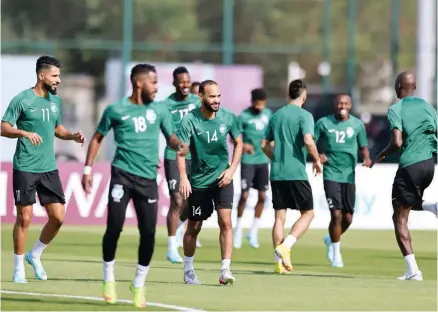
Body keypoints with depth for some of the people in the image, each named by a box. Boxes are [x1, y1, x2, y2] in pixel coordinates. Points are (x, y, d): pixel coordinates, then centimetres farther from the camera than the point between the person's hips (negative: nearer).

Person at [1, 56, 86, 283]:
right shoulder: (22, 100, -9)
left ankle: (35, 256, 22)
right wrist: (25, 132, -29)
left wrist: (72, 136, 5)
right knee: (25, 218, -2)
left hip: (49, 168, 6)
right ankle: (18, 268, 11)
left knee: (58, 216, 1)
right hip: (25, 168, -6)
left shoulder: (55, 101, 10)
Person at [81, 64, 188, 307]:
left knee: (148, 233, -3)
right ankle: (109, 280, 11)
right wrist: (88, 169, 6)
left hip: (148, 178, 2)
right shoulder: (116, 110, 2)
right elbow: (98, 138, 11)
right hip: (122, 174, -2)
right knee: (114, 227, -9)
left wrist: (180, 145, -12)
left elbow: (171, 137, 12)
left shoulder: (159, 110, 9)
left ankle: (139, 285, 15)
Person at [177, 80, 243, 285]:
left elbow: (238, 143, 9)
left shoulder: (228, 117, -5)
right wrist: (183, 177, -31)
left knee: (225, 221, -14)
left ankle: (225, 270, -14)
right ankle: (188, 270, 27)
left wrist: (232, 169, -3)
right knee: (194, 227, 8)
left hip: (222, 178, 1)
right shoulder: (190, 120, -14)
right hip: (198, 181, -1)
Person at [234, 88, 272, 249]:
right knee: (244, 195, -6)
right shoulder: (244, 117, -12)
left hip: (263, 160, 5)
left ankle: (253, 232, 14)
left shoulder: (268, 113, 5)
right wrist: (243, 145, -27)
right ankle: (238, 229, 11)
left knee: (262, 196, 4)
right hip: (248, 161, -5)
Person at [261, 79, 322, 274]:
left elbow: (265, 145, 14)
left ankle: (280, 261, 4)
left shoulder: (276, 115, 12)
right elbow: (308, 141, -19)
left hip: (277, 173, 5)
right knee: (307, 213, 6)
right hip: (296, 173, -5)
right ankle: (285, 246, -14)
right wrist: (317, 160, -5)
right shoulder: (304, 115, -6)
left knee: (280, 216, 8)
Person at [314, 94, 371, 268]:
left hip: (349, 175, 2)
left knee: (348, 218, 5)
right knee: (336, 214, -11)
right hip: (331, 174, -2)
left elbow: (363, 146, 14)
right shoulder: (324, 123, 0)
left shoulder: (357, 125, 5)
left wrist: (366, 158, -7)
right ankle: (336, 253, 5)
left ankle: (331, 240, 36)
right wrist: (318, 155, -14)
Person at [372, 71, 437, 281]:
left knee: (400, 218, 1)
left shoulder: (396, 110, -6)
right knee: (411, 202, 32)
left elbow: (397, 142, -15)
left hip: (409, 166, -6)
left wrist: (381, 155, 2)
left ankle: (413, 270, -8)